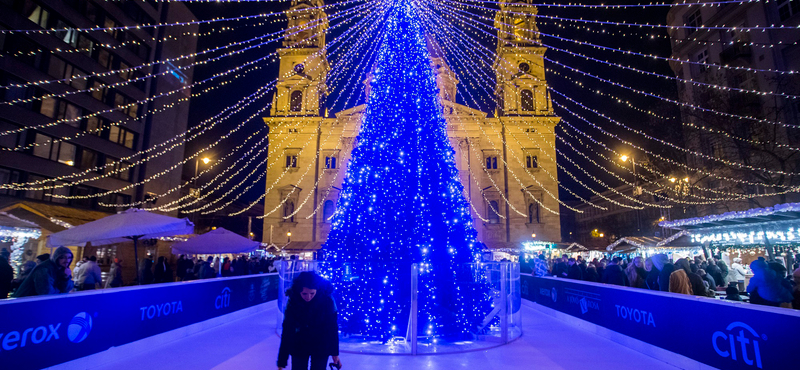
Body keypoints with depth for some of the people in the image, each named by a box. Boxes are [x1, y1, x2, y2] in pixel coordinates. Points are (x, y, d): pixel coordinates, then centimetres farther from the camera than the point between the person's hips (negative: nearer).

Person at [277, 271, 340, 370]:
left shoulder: (327, 301, -21)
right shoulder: (293, 303, -19)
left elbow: (332, 328, -11)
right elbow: (287, 332, -15)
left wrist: (335, 353, -5)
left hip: (321, 348, -1)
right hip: (299, 347, 1)